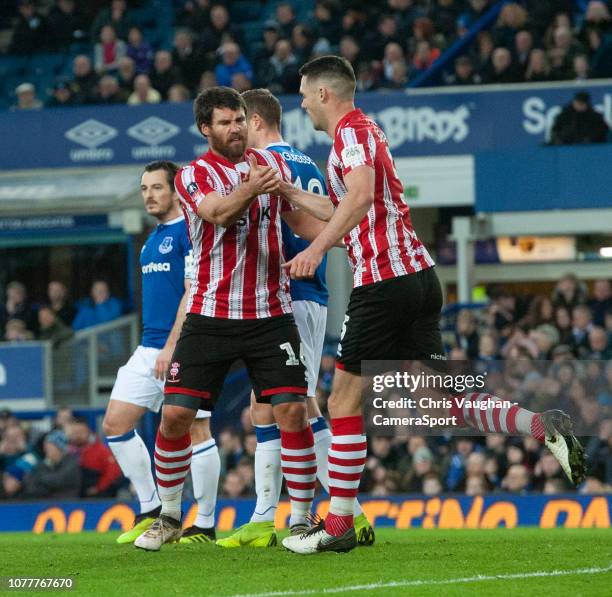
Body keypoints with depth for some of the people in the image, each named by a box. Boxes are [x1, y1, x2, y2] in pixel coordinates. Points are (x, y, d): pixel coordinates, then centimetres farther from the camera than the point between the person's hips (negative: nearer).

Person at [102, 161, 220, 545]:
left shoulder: (189, 231, -10)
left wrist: (171, 346, -19)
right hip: (149, 348, 9)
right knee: (116, 425, 5)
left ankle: (206, 524, 2)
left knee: (197, 431, -6)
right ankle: (151, 511, 14)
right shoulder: (154, 239, 18)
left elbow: (193, 292, -16)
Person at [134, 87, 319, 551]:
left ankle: (301, 520, -2)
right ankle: (170, 517, 15)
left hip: (270, 316, 1)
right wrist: (250, 188, -44)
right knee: (176, 413, -5)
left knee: (291, 410, -12)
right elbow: (219, 212, -23)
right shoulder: (193, 175, -3)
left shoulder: (273, 164, 8)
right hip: (211, 316, -1)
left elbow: (302, 220, 16)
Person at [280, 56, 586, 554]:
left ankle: (338, 525, -1)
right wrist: (290, 194, 38)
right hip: (418, 275, 9)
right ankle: (542, 426, -11)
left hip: (383, 283, -9)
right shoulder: (365, 131, 22)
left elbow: (361, 196, -28)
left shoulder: (351, 131, -8)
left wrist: (317, 248, -35)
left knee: (344, 402, -2)